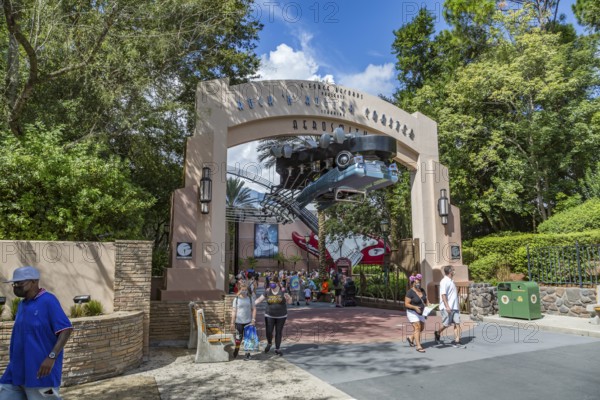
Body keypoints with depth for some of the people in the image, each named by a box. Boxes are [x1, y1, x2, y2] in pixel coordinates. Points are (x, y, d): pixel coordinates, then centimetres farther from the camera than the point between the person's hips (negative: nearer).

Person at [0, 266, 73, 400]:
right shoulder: (22, 305, 12)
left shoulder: (48, 301, -14)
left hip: (39, 372, -8)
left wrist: (51, 357, -29)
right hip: (17, 371, 8)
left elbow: (66, 330, -21)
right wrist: (14, 361, 19)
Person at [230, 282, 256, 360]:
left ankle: (248, 354, 14)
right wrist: (232, 323, -3)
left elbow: (254, 309, 4)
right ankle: (236, 349, 35)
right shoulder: (236, 299, 0)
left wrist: (253, 319, -5)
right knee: (238, 337, 7)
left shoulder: (250, 298, 2)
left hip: (248, 321, 0)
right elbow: (234, 311, 0)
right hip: (239, 322, 0)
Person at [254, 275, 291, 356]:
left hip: (281, 316, 0)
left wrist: (288, 298, -30)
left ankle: (277, 349, 23)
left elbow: (289, 302, -8)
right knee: (269, 332, -2)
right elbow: (259, 299, -2)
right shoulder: (267, 292, -6)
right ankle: (269, 343, 30)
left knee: (278, 332, 7)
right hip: (269, 315, 1)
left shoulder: (283, 291, -9)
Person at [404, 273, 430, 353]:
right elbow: (406, 304, -18)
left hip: (420, 313, 8)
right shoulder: (410, 292, -16)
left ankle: (410, 338, 35)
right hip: (412, 312, -8)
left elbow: (426, 300, 10)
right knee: (417, 327, -15)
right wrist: (415, 307, -32)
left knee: (422, 328, 13)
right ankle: (418, 346, -14)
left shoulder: (422, 290, 5)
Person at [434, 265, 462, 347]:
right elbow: (443, 294, -18)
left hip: (454, 307, 8)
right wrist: (447, 306, -24)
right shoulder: (444, 281, -12)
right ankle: (438, 333, 24)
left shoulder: (451, 281, 16)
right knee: (446, 324, 0)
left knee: (457, 323, 0)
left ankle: (457, 341, 1)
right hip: (447, 308, -8)